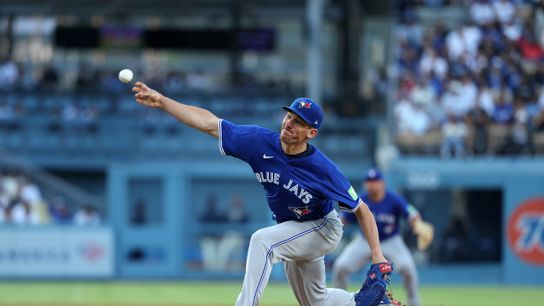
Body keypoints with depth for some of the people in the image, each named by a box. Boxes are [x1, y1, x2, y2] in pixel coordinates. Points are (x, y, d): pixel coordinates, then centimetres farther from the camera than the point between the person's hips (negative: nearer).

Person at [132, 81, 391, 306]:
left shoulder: (323, 170, -31)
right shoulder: (261, 142, -21)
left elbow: (361, 209, -22)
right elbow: (209, 123, -21)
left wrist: (377, 254, -30)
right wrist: (162, 102, -29)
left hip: (322, 229, -6)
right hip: (292, 232, 6)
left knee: (262, 241, -31)